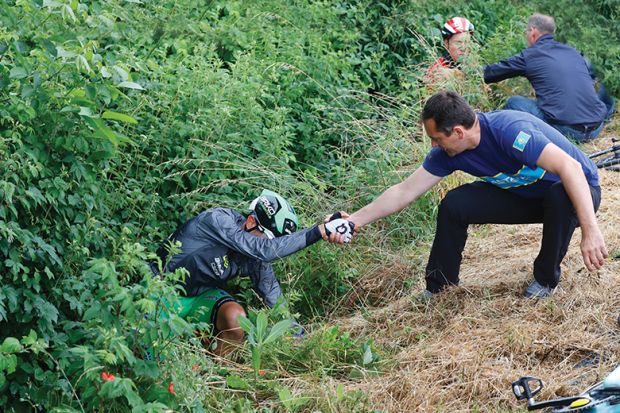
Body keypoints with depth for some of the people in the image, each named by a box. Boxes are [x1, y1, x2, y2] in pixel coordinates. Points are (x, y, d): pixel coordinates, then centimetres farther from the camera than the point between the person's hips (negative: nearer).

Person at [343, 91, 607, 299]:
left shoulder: (508, 130, -36)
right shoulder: (447, 153, -13)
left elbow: (570, 167, -43)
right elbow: (405, 192, -7)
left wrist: (590, 231, -48)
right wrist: (357, 220, -14)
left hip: (578, 192, -5)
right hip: (522, 195, 5)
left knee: (560, 195, -40)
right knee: (453, 206, -13)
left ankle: (546, 278, -14)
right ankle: (439, 286, 6)